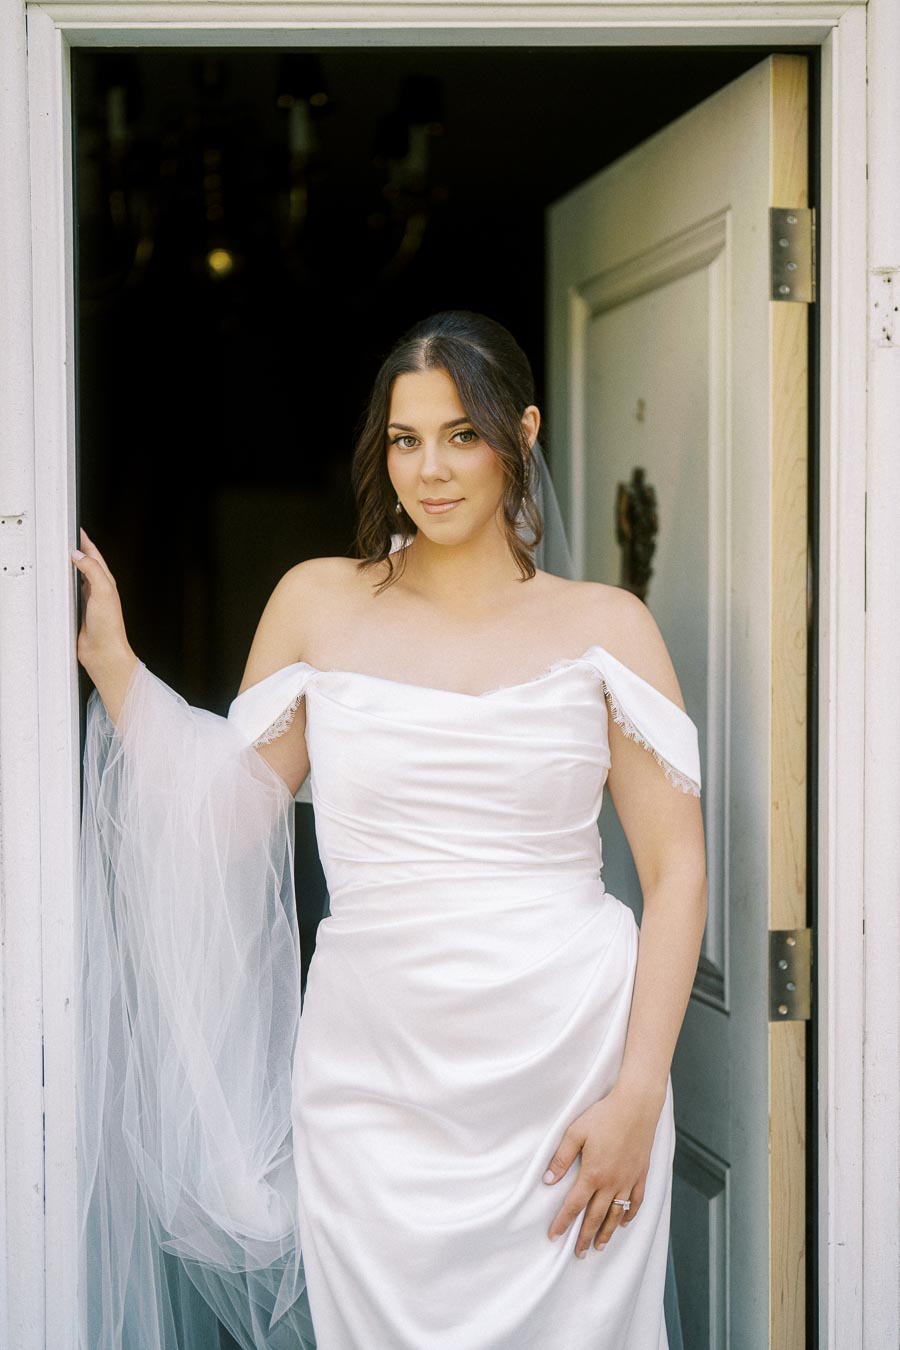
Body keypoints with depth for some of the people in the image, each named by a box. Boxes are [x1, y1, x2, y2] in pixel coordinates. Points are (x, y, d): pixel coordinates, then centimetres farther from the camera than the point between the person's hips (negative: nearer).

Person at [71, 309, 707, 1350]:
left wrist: (639, 1096, -7)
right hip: (375, 1090, 1)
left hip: (569, 1071, 0)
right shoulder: (319, 603, 6)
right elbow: (224, 820, 8)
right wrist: (110, 661, 2)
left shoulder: (604, 626, 3)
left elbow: (676, 866, 0)